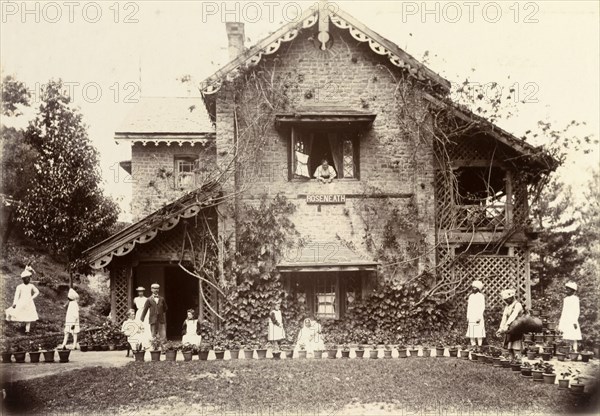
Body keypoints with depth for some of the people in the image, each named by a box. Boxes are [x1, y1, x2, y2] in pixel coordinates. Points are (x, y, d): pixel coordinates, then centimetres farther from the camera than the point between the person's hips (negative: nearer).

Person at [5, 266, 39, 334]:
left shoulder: (31, 286, 1)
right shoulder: (19, 287, -2)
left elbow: (37, 292, 11)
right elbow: (16, 295, -5)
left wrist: (32, 298, 0)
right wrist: (14, 303, -14)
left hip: (29, 303, 1)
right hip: (21, 303, -1)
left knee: (29, 317, 3)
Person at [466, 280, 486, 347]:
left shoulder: (481, 296, -3)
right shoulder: (471, 296, 14)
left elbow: (482, 307, -6)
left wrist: (479, 317, -13)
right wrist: (467, 317, 11)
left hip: (478, 316, -6)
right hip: (471, 317, 6)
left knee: (479, 333, -7)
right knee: (471, 333, 4)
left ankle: (479, 346, -5)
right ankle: (472, 345, 8)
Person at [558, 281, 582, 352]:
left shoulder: (575, 298, -4)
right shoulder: (565, 299, 16)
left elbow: (577, 311, -8)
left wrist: (575, 321, -14)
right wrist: (560, 322, 18)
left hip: (572, 320, -7)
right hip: (565, 321, 7)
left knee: (574, 338, -6)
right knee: (566, 338, 4)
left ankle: (575, 351, -5)